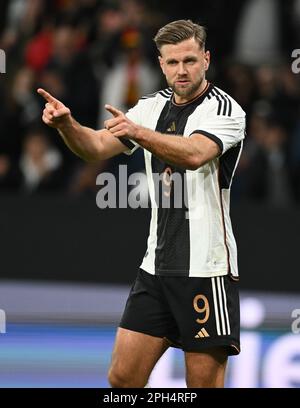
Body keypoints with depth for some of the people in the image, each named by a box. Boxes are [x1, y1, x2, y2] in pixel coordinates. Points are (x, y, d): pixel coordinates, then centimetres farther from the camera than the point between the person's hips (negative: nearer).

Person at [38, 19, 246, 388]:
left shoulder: (224, 109, -9)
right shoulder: (152, 107, 12)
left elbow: (195, 154, -29)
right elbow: (97, 148, 6)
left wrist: (139, 132, -45)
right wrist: (66, 124, -15)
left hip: (207, 271, -6)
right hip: (157, 266, 6)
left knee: (204, 382, -4)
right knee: (122, 378, 3)